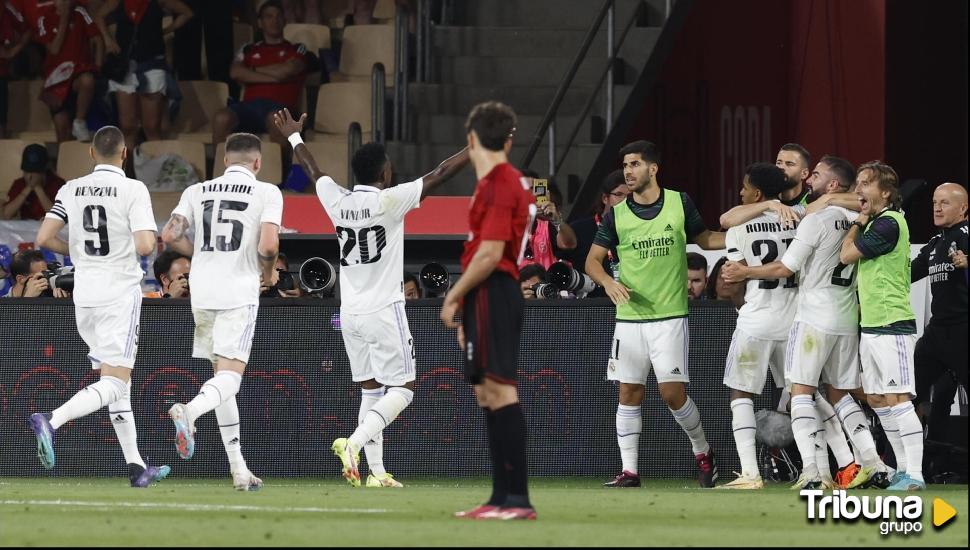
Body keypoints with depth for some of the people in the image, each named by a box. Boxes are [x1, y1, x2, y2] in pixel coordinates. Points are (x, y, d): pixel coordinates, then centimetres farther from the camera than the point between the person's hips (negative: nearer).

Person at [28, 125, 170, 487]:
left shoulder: (72, 190, 5)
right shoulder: (133, 190, -9)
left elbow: (44, 238, 0)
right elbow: (145, 245, -18)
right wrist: (148, 244, 6)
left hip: (84, 294, 6)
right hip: (120, 293, -6)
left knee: (117, 380, 14)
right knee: (114, 384, -6)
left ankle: (136, 467, 15)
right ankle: (51, 421, -28)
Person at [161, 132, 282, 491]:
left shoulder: (197, 191, 10)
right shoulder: (267, 193, -1)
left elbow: (170, 236, 1)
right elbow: (268, 246, -12)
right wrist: (269, 272, 9)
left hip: (202, 291, 4)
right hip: (239, 292, -4)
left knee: (221, 375, 14)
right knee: (230, 377, -8)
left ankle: (239, 470, 14)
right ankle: (189, 410, -41)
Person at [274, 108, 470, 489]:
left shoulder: (337, 201, 2)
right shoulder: (390, 201, -12)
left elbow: (312, 170, 21)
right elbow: (440, 175, -11)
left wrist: (294, 137, 39)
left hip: (350, 314, 6)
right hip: (384, 311, -6)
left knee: (370, 389, 12)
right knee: (402, 389, -1)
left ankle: (375, 471, 8)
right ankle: (354, 442, -21)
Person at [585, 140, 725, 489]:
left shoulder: (680, 203, 0)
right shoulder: (616, 215, 2)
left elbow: (705, 239, 15)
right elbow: (592, 260, 5)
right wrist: (608, 282, -16)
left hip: (670, 316, -2)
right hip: (630, 318, 2)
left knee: (673, 393, -7)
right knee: (629, 393, 1)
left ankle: (703, 453, 17)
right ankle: (629, 470, 7)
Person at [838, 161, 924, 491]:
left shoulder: (889, 223, -14)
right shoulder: (876, 222, 15)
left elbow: (846, 255, -11)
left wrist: (858, 223, 2)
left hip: (892, 326, -10)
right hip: (871, 325, 10)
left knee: (897, 400, -13)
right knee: (877, 400, 13)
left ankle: (915, 476, -15)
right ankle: (904, 470, 19)